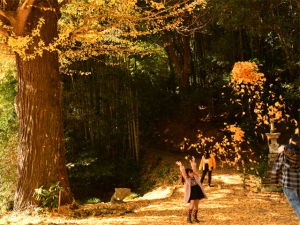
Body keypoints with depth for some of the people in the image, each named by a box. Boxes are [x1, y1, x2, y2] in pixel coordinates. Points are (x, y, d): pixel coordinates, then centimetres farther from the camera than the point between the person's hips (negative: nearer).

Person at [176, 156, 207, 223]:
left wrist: (193, 162, 5)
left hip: (197, 191, 5)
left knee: (196, 204, 9)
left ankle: (195, 217, 22)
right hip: (191, 192, -5)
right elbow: (183, 172, -15)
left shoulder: (195, 176, 4)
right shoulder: (187, 179, -7)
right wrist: (181, 165, -19)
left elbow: (194, 169, 7)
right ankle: (189, 218, -1)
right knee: (192, 204, -14)